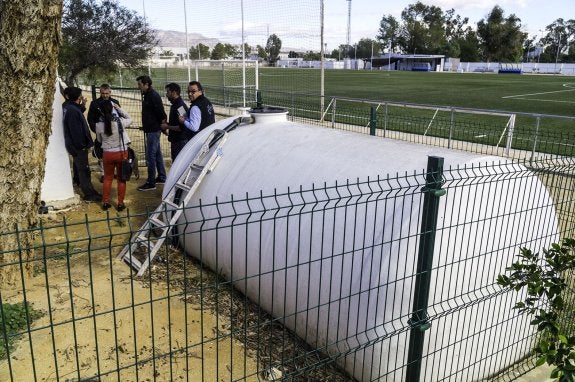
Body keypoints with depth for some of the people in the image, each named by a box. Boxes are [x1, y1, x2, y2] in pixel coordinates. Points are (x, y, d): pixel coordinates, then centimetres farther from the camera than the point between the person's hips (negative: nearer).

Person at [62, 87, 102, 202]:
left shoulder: (68, 106, 5)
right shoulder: (72, 110, -25)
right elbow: (76, 130, -25)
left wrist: (82, 106, 7)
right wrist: (82, 145, -19)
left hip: (74, 144, 10)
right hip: (78, 145, -10)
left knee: (79, 168, 23)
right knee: (84, 170, -5)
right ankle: (89, 194, 1)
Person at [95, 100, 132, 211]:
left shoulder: (98, 125, -9)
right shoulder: (120, 121, -15)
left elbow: (99, 140, 7)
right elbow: (129, 119, 8)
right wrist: (118, 108, 4)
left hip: (107, 154, 2)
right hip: (121, 153, -1)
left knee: (107, 178, 18)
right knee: (121, 179, 11)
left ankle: (105, 202, 24)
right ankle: (120, 203, 15)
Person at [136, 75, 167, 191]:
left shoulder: (153, 96, -19)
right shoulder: (147, 95, 12)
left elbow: (161, 114, -22)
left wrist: (162, 124, -11)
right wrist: (145, 126, 17)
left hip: (153, 130, -11)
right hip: (151, 129, 11)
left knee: (150, 156, -7)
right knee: (157, 154, 17)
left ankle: (151, 183, -1)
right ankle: (161, 178, 27)